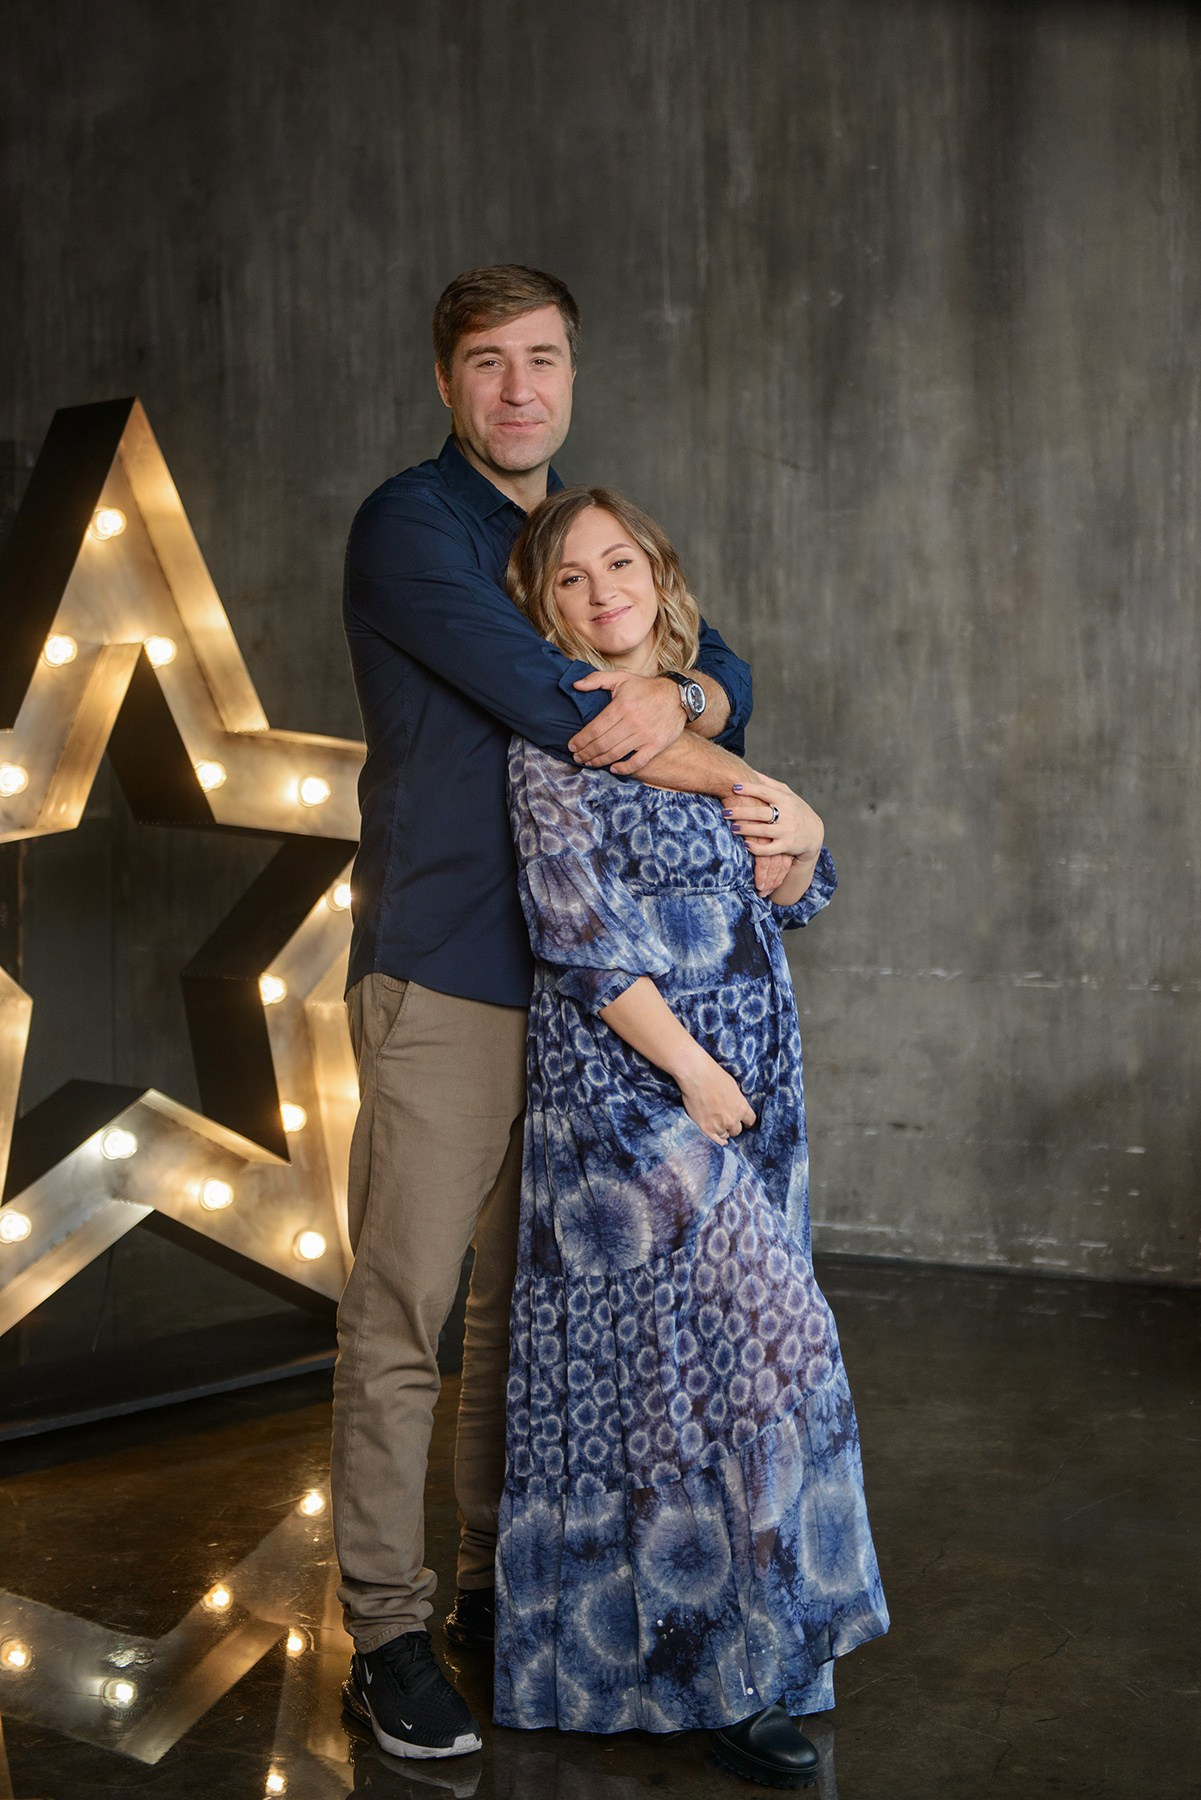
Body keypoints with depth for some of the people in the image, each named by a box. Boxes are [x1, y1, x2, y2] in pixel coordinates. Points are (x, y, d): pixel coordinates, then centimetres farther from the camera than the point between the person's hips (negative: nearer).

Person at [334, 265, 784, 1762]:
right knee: (400, 1319, -3)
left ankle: (496, 1583, 26)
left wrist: (680, 702, -16)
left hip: (574, 976, 7)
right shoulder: (410, 526, -7)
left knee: (527, 1303, 14)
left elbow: (725, 670, 9)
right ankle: (384, 1634, 7)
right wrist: (750, 791, -12)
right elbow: (550, 702, -18)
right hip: (440, 977, -7)